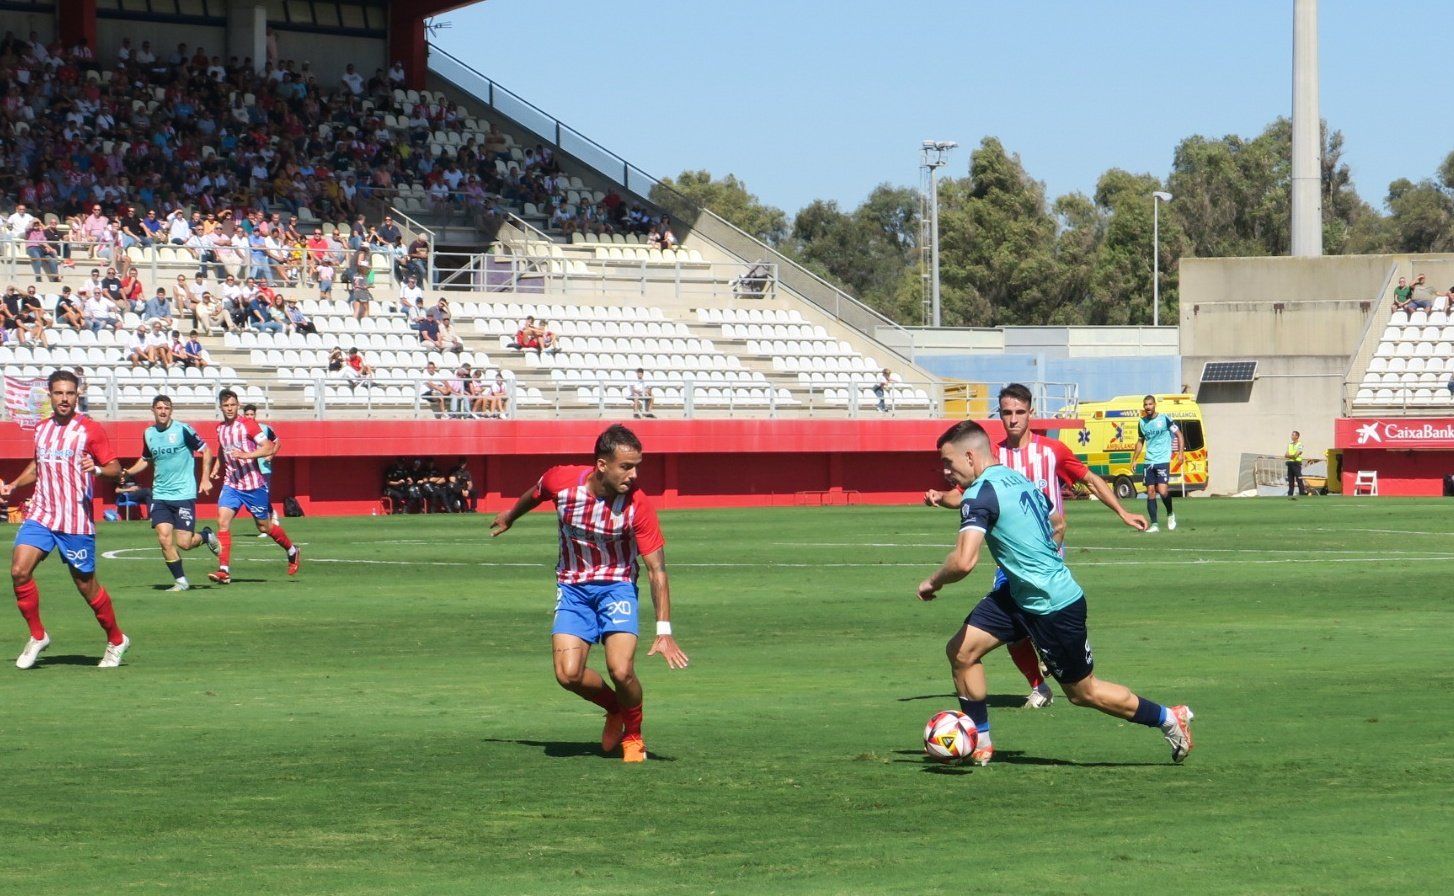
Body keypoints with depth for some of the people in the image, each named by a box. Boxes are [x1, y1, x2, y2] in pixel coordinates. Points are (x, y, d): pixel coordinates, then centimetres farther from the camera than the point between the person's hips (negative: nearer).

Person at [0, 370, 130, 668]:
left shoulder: (90, 429, -4)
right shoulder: (42, 429, 12)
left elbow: (115, 468, -5)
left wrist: (98, 469, -26)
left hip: (76, 521, -4)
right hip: (40, 515, 4)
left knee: (86, 585, 2)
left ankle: (116, 640, 24)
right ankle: (37, 636, 2)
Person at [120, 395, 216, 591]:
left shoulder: (182, 430, -8)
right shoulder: (148, 434, 7)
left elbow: (206, 451, -2)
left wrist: (205, 478, -10)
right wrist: (128, 472, 6)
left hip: (184, 493, -4)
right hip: (160, 495, 4)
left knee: (183, 543, -8)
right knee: (164, 537, -9)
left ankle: (206, 536, 26)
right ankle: (181, 581, 5)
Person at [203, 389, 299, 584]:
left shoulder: (248, 425, -10)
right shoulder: (220, 428, 8)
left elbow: (269, 448, -16)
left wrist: (246, 455, -28)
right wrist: (216, 468, 11)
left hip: (253, 485, -5)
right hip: (231, 484, 5)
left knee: (265, 527, 7)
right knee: (223, 521, -14)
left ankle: (293, 552, 33)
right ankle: (224, 570, -16)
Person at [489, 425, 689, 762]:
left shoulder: (638, 505, -22)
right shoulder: (561, 481, -18)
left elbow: (657, 570, -18)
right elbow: (534, 495, 9)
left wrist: (664, 630, -26)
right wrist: (510, 516, 30)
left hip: (617, 586, -2)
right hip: (572, 587, 2)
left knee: (621, 671, -22)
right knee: (568, 674, -15)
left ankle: (633, 733, 11)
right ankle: (615, 709, 19)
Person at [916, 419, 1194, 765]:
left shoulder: (979, 494, -22)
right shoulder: (1017, 479, 6)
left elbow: (964, 561, -32)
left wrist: (932, 582, -14)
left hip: (1055, 607, -9)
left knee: (1084, 692, 8)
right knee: (962, 649, 3)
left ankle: (1170, 719, 23)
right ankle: (979, 745, 12)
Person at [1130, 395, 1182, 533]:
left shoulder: (1164, 419, -6)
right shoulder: (1142, 423, 9)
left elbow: (1179, 434, 1)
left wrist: (1180, 453, -6)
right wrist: (1134, 460, 18)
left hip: (1163, 460, -5)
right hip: (1149, 462, 5)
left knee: (1162, 491, -15)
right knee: (1150, 493, 0)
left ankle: (1170, 514, 12)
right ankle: (1154, 524, 4)